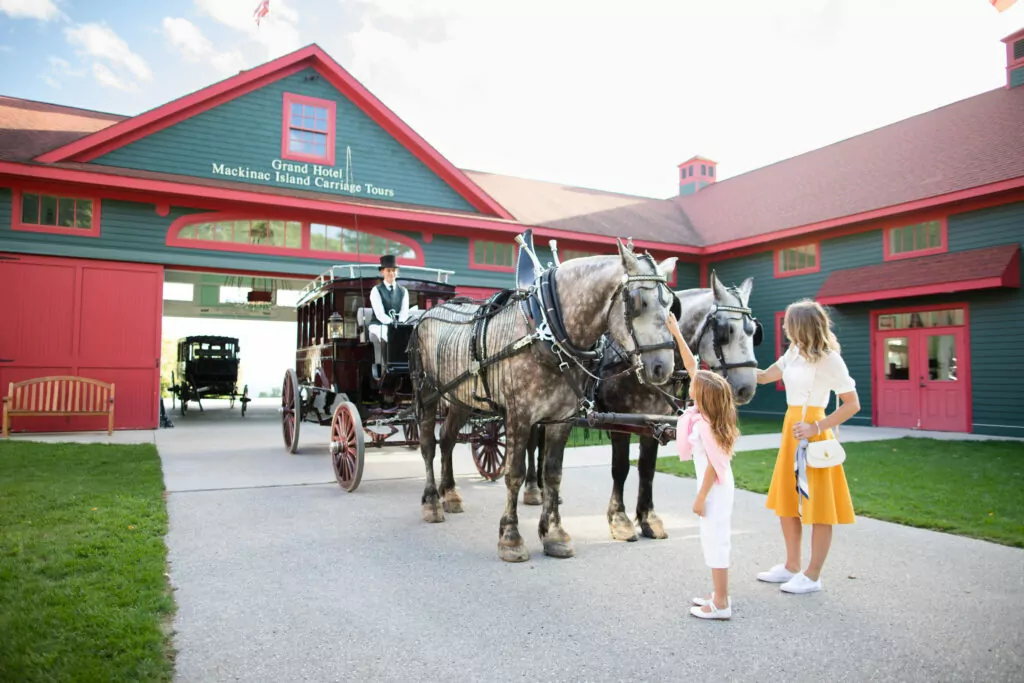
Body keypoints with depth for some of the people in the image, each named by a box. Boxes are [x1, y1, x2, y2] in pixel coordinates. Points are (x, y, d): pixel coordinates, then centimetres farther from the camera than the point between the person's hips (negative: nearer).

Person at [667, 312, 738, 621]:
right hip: (719, 486, 9)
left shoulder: (705, 425, -25)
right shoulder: (704, 413, -2)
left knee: (715, 540, -1)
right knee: (714, 538, 17)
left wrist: (700, 498, -16)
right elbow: (692, 366, 3)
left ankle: (721, 604, 9)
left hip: (715, 489, -9)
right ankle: (720, 595, 29)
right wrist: (677, 334, 4)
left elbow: (713, 467, -21)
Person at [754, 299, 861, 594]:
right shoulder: (793, 352, 8)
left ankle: (812, 576, 13)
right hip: (791, 430, 8)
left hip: (813, 434, -8)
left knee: (818, 507, 2)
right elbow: (764, 376, 19)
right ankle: (791, 567, 28)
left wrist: (816, 427, -22)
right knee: (786, 502, 15)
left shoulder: (830, 359, -14)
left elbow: (852, 404, -15)